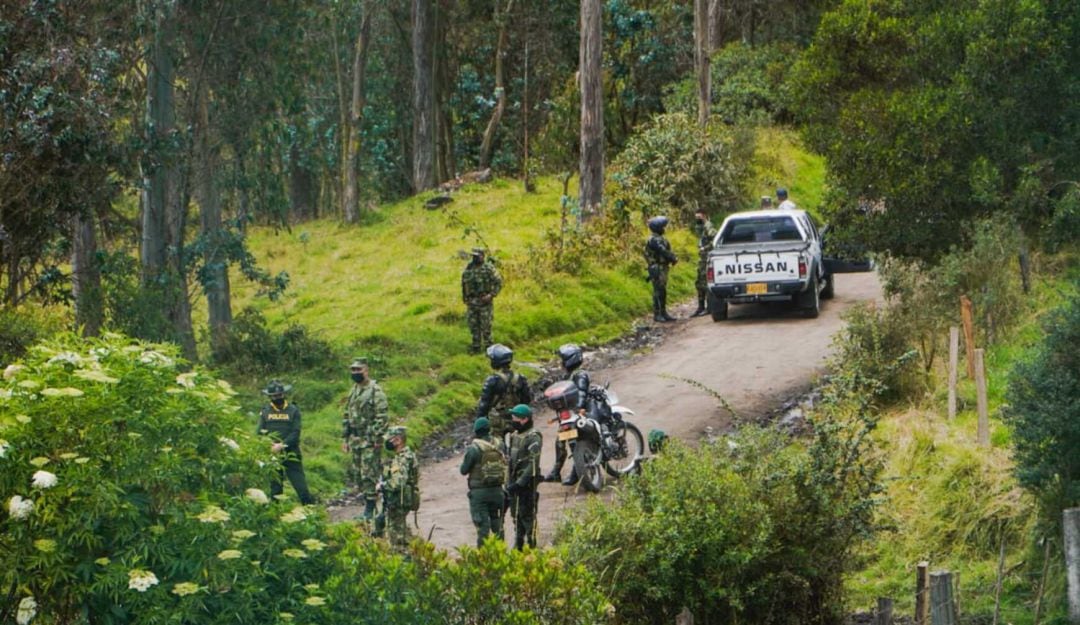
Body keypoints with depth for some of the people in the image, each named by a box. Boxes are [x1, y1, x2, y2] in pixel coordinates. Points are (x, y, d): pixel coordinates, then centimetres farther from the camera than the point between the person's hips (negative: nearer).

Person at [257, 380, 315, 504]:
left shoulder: (293, 411, 2)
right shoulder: (265, 412, 8)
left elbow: (295, 433, -6)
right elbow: (260, 433, 4)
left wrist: (282, 445, -19)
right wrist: (269, 445, -14)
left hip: (291, 455, -2)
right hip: (272, 455, 2)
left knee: (301, 486, -7)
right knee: (275, 488, 6)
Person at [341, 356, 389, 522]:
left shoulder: (375, 391, -12)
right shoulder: (353, 391, 15)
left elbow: (383, 416, -16)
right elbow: (347, 416, 21)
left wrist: (377, 438, -20)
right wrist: (345, 438, 18)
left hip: (370, 441, -9)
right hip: (355, 440, 9)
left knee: (370, 475, -8)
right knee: (358, 474, 10)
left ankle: (369, 510, -6)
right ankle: (367, 501, 19)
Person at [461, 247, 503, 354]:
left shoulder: (489, 268, -10)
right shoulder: (469, 267, 6)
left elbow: (499, 282, -9)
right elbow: (464, 283, 18)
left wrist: (491, 295, -18)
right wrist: (465, 298, 14)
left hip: (484, 301, -5)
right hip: (472, 301, 5)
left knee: (486, 325, -1)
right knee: (473, 325, 7)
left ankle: (488, 346, 9)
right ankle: (476, 346, 16)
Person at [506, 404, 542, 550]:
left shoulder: (533, 438, -15)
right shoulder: (514, 435, 13)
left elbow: (533, 464, -20)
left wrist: (520, 483, -22)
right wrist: (509, 482, 16)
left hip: (527, 483, -9)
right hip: (515, 482, 9)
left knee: (527, 515, -6)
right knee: (516, 515, 14)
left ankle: (531, 546, -1)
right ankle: (518, 545, 23)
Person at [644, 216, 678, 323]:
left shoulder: (660, 239, 16)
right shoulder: (654, 240, -16)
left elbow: (667, 251, 15)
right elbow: (663, 252, -22)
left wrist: (673, 258, -3)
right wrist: (673, 259, -12)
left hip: (663, 268, 10)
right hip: (657, 269, -10)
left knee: (662, 292, 12)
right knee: (658, 292, -8)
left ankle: (663, 313, 16)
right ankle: (657, 314, -5)